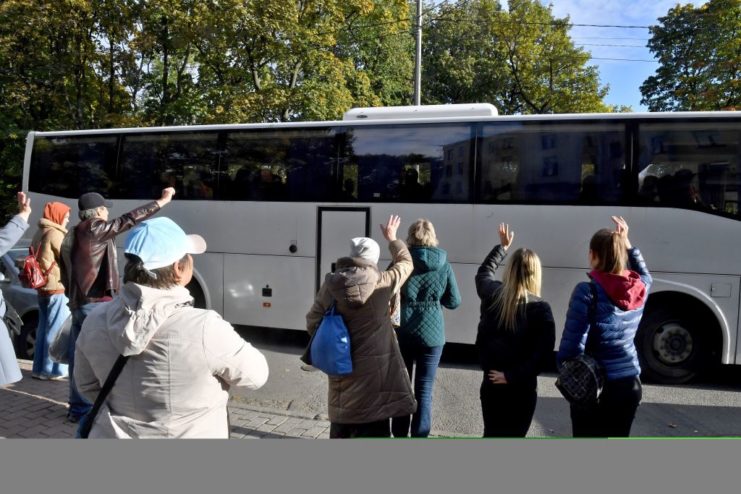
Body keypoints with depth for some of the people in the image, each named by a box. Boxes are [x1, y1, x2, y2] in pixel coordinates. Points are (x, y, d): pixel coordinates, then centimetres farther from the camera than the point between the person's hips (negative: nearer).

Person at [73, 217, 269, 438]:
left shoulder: (96, 320, -12)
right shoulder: (204, 329, -29)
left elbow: (87, 386, 4)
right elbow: (255, 375, -14)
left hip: (113, 433, 3)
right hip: (190, 435, -3)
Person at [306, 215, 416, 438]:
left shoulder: (331, 284, -5)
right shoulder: (381, 283, -10)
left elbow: (313, 323, 1)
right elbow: (406, 263, 10)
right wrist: (392, 238, 25)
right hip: (373, 372, -3)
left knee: (341, 432, 22)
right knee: (373, 432, 7)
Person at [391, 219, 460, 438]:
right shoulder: (443, 265, -5)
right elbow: (454, 302, 2)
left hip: (402, 333, 0)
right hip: (432, 335, 0)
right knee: (424, 390, 9)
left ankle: (399, 436, 26)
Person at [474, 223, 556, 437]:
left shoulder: (492, 294, -3)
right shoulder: (540, 308, -14)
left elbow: (483, 272, 21)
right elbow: (542, 353, -22)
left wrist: (502, 246, 31)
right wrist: (513, 376, -16)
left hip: (491, 382, 4)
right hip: (521, 389, -3)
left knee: (491, 434, 20)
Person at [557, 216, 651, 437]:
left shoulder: (588, 291, -19)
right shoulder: (640, 287, -2)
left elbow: (573, 343, -19)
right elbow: (644, 275, 26)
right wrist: (627, 243, 23)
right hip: (630, 384, 5)